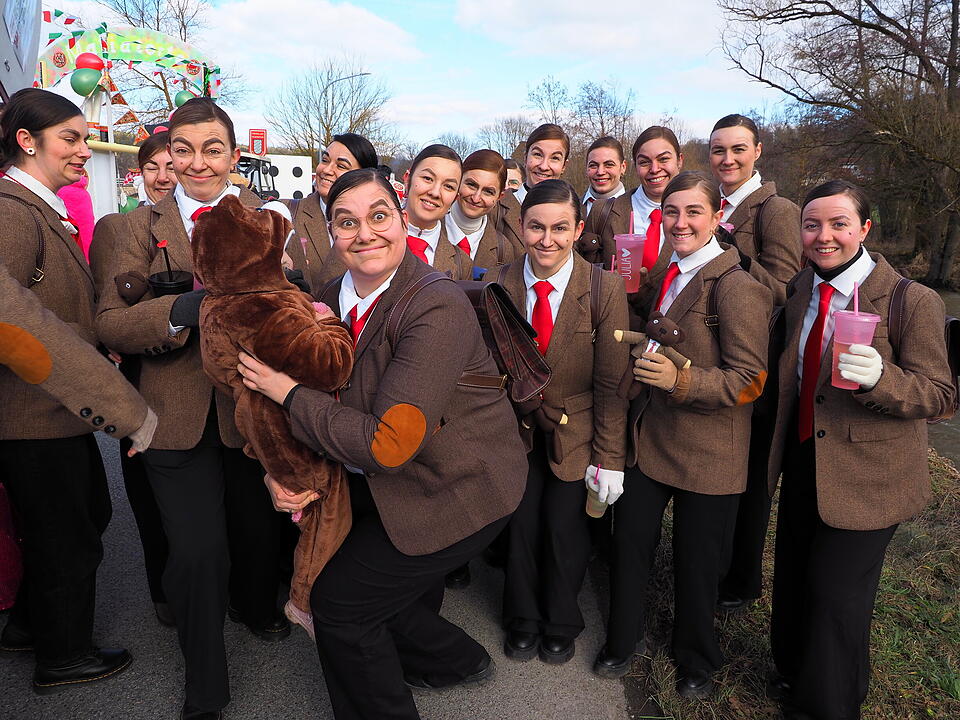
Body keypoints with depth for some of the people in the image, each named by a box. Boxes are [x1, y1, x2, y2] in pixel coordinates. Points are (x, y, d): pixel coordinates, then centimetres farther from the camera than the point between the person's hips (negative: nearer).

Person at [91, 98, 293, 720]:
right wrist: (181, 310, -22)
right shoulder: (140, 227, 6)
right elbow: (110, 322, -5)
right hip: (178, 412, 0)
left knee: (259, 529, 15)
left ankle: (257, 606, 50)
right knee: (197, 550, -2)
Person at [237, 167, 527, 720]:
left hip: (458, 491, -8)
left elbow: (387, 443, -32)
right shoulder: (334, 301, -1)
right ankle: (460, 660, 46)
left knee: (339, 601, 1)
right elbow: (325, 394, 6)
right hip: (390, 486, 8)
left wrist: (289, 393, -23)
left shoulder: (438, 308, -28)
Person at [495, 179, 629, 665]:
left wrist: (609, 458, -10)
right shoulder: (501, 285, -8)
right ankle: (523, 621, 38)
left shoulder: (604, 288, -16)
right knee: (520, 525, 8)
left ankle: (560, 625, 38)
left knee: (565, 529, 7)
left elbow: (611, 382, -12)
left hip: (575, 431, -2)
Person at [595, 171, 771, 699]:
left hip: (707, 452, -6)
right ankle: (623, 640, 37)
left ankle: (695, 660, 39)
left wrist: (679, 379, -31)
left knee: (696, 562, 12)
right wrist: (643, 363, 9)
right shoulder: (665, 276, 9)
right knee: (629, 544, 12)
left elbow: (749, 380, -19)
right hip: (649, 437, 6)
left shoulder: (737, 287, -16)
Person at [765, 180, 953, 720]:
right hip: (802, 459, 6)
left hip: (865, 475, -6)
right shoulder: (798, 292, 2)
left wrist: (879, 377, -34)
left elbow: (939, 397, -16)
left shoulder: (913, 301, -16)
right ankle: (794, 672, 47)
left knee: (836, 595, 4)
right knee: (793, 580, 20)